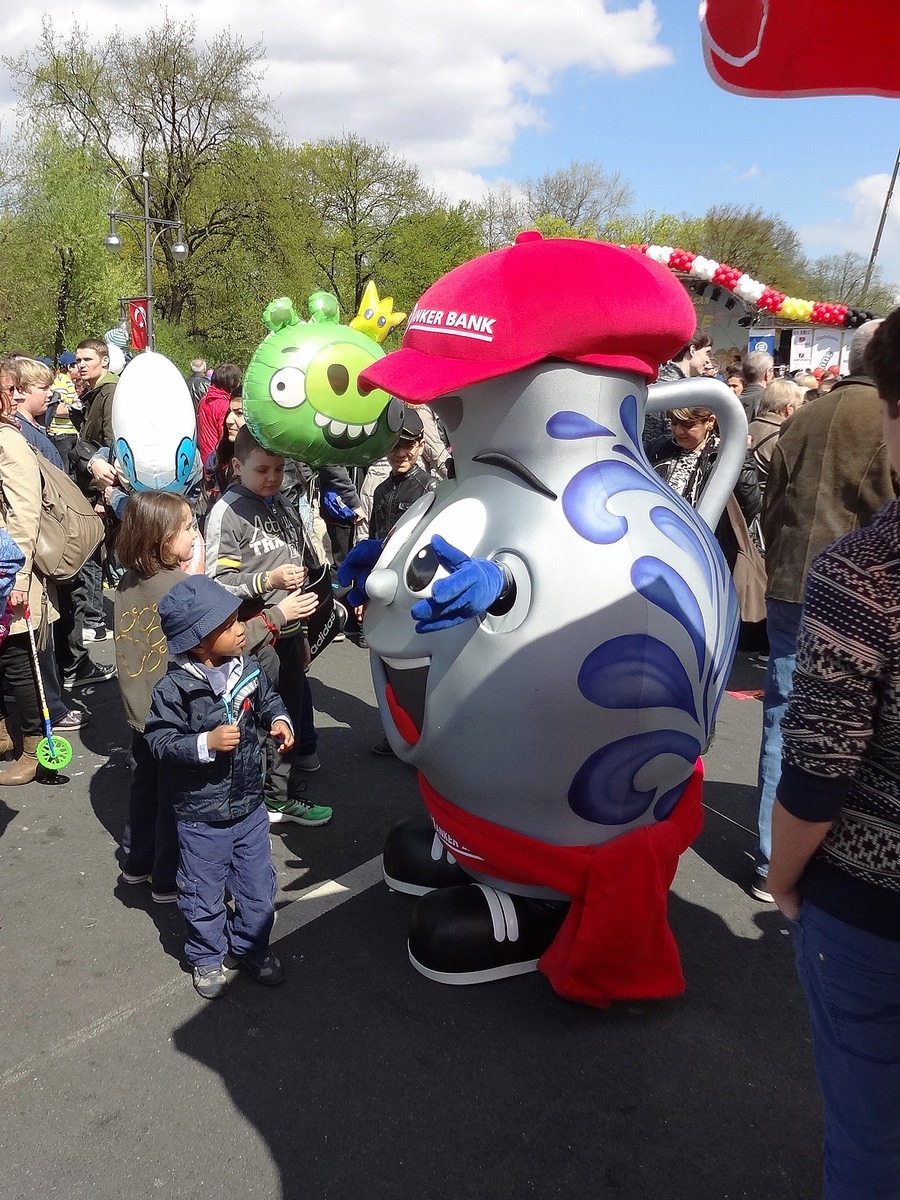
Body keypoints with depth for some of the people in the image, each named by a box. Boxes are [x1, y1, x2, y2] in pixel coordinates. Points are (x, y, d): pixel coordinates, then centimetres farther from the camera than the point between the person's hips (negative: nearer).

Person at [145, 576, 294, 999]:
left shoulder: (249, 669, -7)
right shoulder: (174, 688, -21)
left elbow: (268, 699, 11)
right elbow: (159, 741, -18)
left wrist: (278, 720, -9)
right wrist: (206, 743, -30)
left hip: (250, 805, 4)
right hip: (201, 815, -4)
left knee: (258, 885, 17)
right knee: (204, 893, 15)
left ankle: (252, 948, 42)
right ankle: (208, 958, 40)